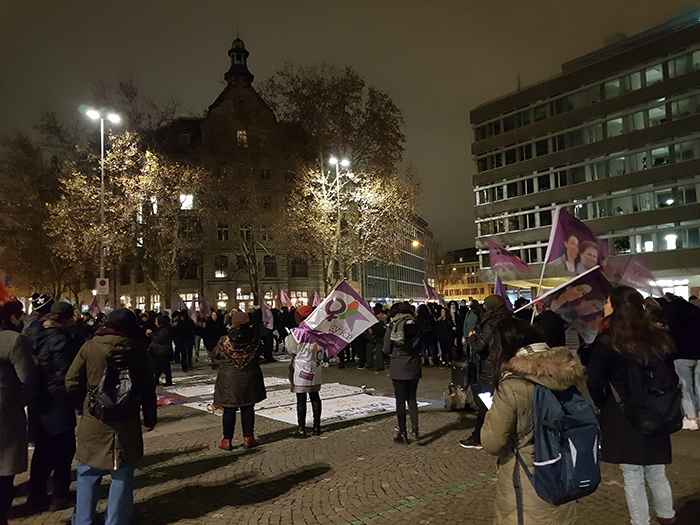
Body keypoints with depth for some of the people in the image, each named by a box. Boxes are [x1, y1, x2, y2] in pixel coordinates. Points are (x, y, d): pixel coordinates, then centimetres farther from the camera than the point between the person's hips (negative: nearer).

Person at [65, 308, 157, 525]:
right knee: (122, 476, 10)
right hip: (127, 423, -1)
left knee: (88, 474, 16)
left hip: (93, 422, 1)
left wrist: (82, 407, 12)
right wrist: (150, 417, 9)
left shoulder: (89, 347, -5)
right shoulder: (138, 349, -6)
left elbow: (72, 381, -3)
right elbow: (148, 387, -2)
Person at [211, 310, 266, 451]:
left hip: (229, 381, -1)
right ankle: (248, 438, 15)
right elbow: (257, 322, 6)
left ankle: (227, 440, 12)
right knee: (248, 409, 9)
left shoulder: (224, 342, -14)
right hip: (249, 381, 1)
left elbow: (214, 354, 5)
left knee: (229, 410, 6)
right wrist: (257, 306, 19)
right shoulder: (253, 338, -11)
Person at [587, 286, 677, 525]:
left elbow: (595, 383, -15)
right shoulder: (660, 337, 0)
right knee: (656, 474, 22)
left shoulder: (606, 343, -16)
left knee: (633, 479, 6)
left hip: (622, 422, -5)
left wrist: (604, 406, 3)